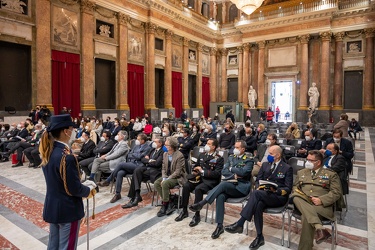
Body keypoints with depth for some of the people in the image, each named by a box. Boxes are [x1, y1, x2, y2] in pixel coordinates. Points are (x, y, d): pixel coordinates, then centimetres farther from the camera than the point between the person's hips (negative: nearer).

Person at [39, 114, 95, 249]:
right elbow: (75, 189, -23)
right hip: (67, 209, -8)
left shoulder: (48, 152, 0)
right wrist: (89, 188, -5)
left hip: (51, 207, 8)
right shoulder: (66, 157, -27)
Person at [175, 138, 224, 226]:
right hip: (198, 178, 6)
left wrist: (202, 171, -14)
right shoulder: (202, 155, 15)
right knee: (186, 186, -21)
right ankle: (184, 211, -6)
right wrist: (194, 171, 2)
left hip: (210, 181, -5)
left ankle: (197, 215, -19)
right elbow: (195, 166, 25)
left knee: (198, 189, -33)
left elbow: (217, 174, -13)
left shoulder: (219, 159, -4)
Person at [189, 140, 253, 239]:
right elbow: (223, 171, 7)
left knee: (222, 184, -33)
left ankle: (201, 204, -31)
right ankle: (219, 226, -24)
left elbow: (243, 172, -15)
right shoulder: (231, 157, 19)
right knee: (220, 196, -30)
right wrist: (234, 175, -8)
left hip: (241, 187, -4)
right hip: (229, 185, 4)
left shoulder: (248, 161, 4)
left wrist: (231, 169, -3)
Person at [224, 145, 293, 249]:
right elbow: (258, 180, 17)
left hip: (278, 197, -4)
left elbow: (288, 189, -1)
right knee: (258, 205, -33)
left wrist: (275, 190, -19)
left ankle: (240, 224, -34)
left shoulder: (287, 168, 4)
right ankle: (259, 237, -20)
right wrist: (259, 187, -6)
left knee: (256, 193, -33)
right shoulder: (265, 164, 18)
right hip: (263, 195, 4)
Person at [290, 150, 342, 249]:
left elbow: (336, 193, 2)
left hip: (322, 205, -3)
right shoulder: (301, 172, 24)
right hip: (303, 203, 4)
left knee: (306, 216, -36)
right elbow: (295, 188, 21)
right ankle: (319, 228, -42)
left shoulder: (331, 174, 12)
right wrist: (298, 194, -5)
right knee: (296, 197, -34)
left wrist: (321, 200, -14)